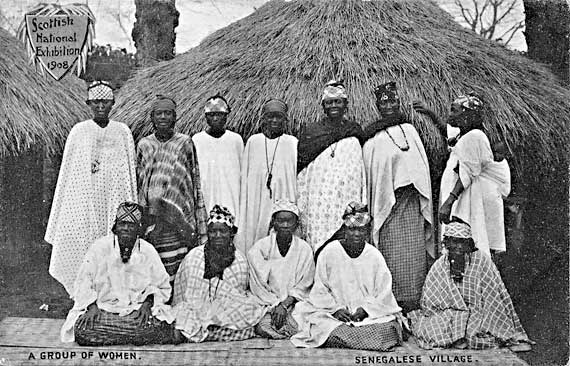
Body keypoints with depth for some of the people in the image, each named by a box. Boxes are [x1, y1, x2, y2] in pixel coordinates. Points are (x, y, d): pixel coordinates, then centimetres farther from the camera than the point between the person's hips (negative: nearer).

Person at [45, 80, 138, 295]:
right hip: (83, 202, 0)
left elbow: (131, 171, 10)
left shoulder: (122, 132, 7)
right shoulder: (79, 131, 5)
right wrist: (58, 217, 5)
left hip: (114, 201, 0)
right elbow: (66, 171, 9)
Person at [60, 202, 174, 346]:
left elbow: (162, 287, 11)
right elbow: (84, 282, 3)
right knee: (82, 330, -30)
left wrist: (147, 304, -7)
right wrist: (92, 306, -13)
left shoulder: (148, 251, 4)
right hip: (103, 308, -1)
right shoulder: (99, 247, 1)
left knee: (161, 327, -29)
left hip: (137, 310, 1)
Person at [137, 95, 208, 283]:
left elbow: (196, 183, 6)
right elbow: (136, 184, 15)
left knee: (177, 269, -5)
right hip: (150, 216, 2)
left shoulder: (185, 143, 5)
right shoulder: (144, 144, 10)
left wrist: (200, 224, 2)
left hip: (179, 217, -1)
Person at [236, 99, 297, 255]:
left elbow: (298, 176, 2)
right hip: (256, 204, 1)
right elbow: (245, 177, 10)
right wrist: (243, 208, 6)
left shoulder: (293, 143, 2)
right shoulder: (253, 142, 7)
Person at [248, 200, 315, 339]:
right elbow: (259, 286, -4)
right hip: (268, 303, -1)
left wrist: (285, 305, -15)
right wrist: (275, 305, -15)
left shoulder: (305, 249, 0)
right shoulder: (259, 248, -2)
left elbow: (302, 287, 0)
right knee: (263, 328, -28)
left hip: (295, 302, 1)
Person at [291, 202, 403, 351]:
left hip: (370, 313, 1)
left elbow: (383, 293, 1)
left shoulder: (374, 256, 3)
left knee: (389, 327, -27)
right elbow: (320, 290, 1)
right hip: (332, 312, -1)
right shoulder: (329, 252, 0)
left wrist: (365, 309, -14)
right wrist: (335, 308, -14)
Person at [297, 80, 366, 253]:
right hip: (318, 201, 0)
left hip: (349, 200, 1)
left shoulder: (355, 132, 9)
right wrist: (301, 208, 4)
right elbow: (300, 171, 8)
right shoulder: (310, 132, 7)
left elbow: (363, 171, 11)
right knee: (319, 244, -5)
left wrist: (363, 206, 5)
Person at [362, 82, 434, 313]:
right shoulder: (373, 139, 6)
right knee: (391, 253, -3)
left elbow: (422, 164, 13)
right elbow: (369, 173, 5)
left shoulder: (409, 130, 13)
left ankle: (414, 300, 7)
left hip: (411, 201, 2)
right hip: (387, 202, -2)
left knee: (413, 252, 0)